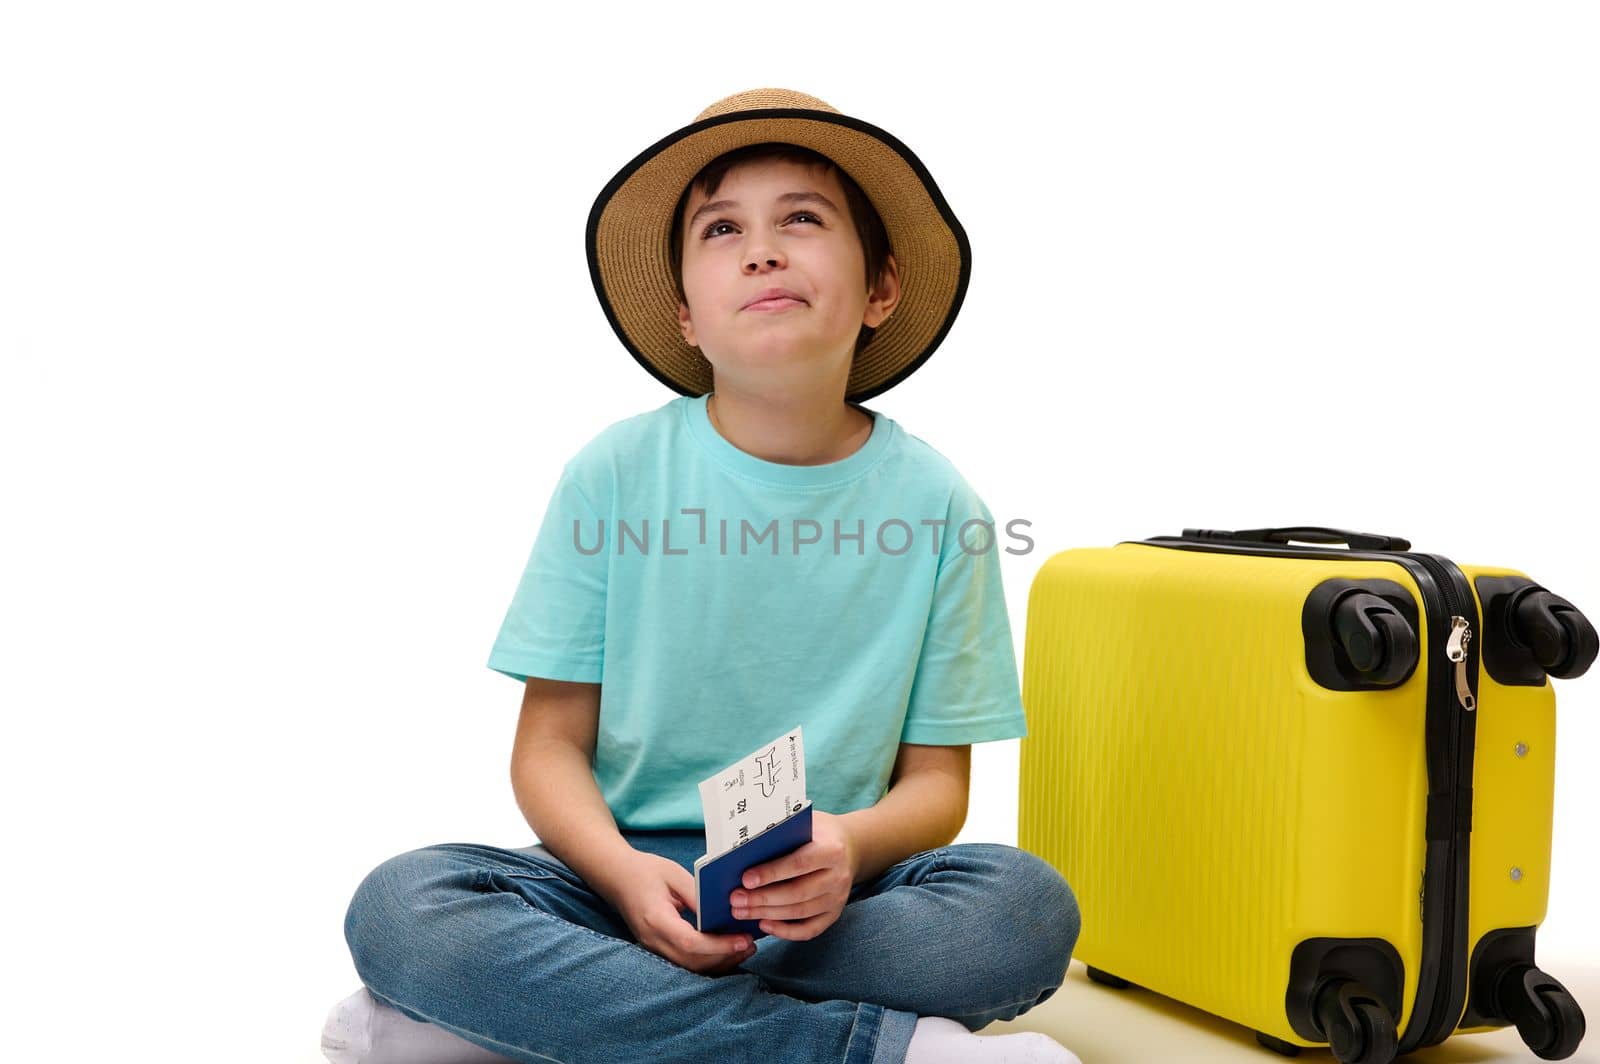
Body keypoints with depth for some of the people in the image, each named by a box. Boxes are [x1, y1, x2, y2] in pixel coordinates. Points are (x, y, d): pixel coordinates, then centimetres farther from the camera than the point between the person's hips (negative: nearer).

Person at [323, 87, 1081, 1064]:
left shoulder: (935, 506, -3)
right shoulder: (614, 477, -3)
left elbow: (936, 780, 2)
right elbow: (551, 745, -1)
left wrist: (851, 845, -22)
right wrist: (626, 875, -22)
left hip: (829, 899, 1)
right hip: (627, 870, 0)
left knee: (1030, 907, -29)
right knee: (397, 910, -28)